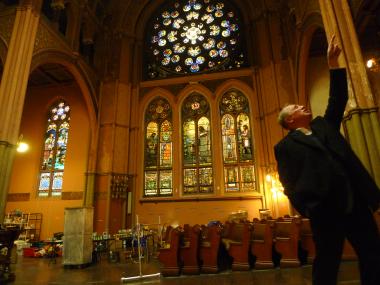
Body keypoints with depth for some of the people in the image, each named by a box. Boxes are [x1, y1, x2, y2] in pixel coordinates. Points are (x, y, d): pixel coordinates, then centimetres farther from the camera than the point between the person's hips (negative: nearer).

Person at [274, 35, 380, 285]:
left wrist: (333, 62, 11)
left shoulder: (324, 125, 19)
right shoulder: (285, 146, 2)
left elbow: (337, 99, 13)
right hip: (325, 208, -5)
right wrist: (305, 207, -16)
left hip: (356, 201, 6)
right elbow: (290, 184, -3)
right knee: (327, 264, 6)